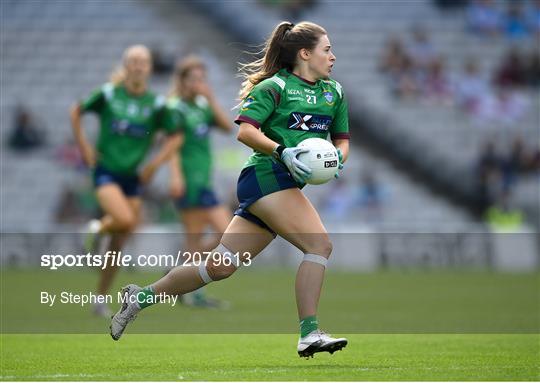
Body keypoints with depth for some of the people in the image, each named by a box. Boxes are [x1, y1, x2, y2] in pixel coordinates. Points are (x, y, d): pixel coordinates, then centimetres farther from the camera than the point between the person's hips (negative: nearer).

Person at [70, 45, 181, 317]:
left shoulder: (155, 103, -3)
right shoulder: (108, 95, -6)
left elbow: (175, 137, 9)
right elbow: (76, 112, 9)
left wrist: (155, 164, -1)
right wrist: (84, 147, 2)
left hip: (133, 177, 3)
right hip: (105, 171, -3)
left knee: (118, 246, 5)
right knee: (125, 219, -29)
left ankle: (101, 299, 18)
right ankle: (98, 229, 5)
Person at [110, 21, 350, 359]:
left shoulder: (334, 92, 18)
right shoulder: (274, 86, -4)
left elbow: (342, 140, 22)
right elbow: (245, 130, -12)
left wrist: (337, 158, -1)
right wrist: (282, 151, -25)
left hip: (286, 187, 8)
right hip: (266, 176, -8)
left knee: (220, 267, 5)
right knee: (320, 245, -21)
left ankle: (141, 297, 16)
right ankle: (309, 335, -20)